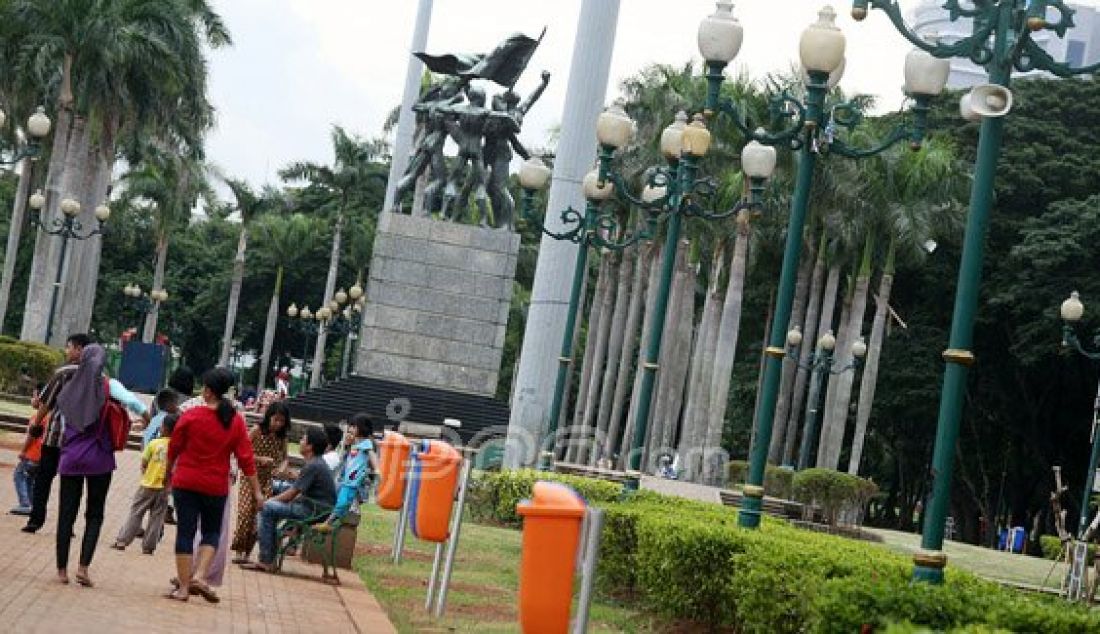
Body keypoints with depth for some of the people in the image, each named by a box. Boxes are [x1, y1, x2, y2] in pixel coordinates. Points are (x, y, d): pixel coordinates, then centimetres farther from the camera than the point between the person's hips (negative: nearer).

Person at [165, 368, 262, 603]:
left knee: (185, 533, 5)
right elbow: (245, 457, -3)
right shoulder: (236, 421, -4)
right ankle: (199, 576, -2)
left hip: (186, 483, -1)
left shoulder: (190, 416, -8)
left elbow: (174, 448, 3)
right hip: (216, 486, 1)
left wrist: (169, 471, 22)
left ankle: (183, 587, 6)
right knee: (212, 532, 17)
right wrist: (256, 490, 3)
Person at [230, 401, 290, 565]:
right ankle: (239, 551, -5)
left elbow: (284, 457, 9)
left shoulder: (282, 437, 4)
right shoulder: (257, 431, -6)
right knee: (246, 511, -11)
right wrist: (260, 459, -19)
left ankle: (247, 552, 4)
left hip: (269, 479, 3)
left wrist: (282, 467, -13)